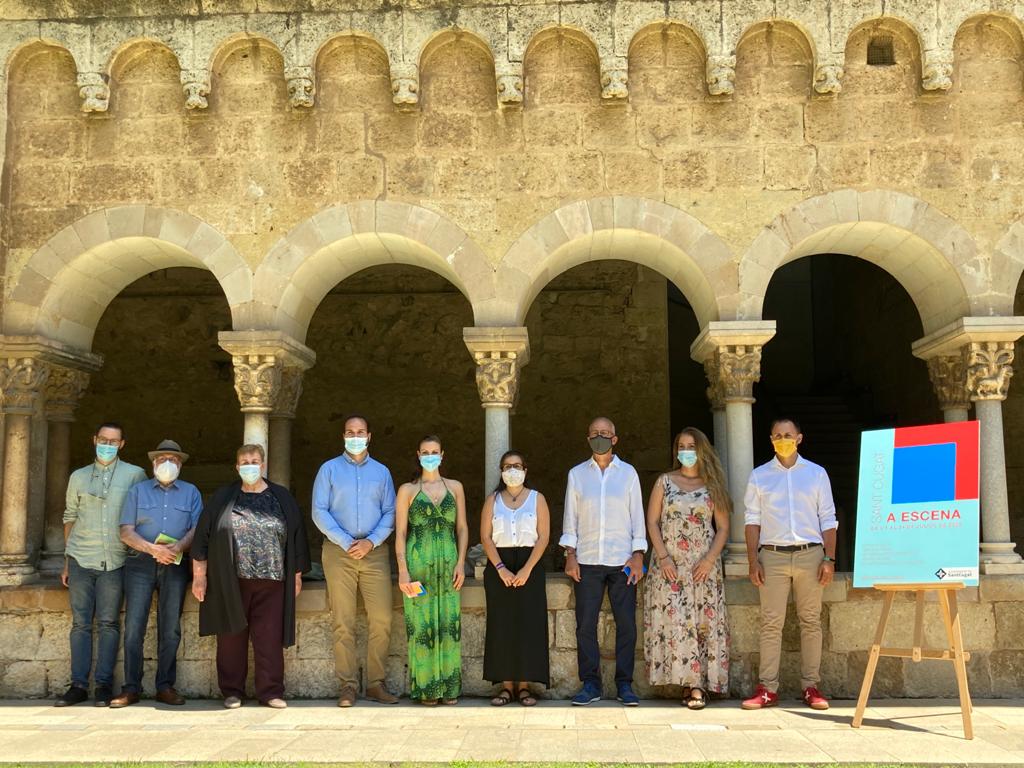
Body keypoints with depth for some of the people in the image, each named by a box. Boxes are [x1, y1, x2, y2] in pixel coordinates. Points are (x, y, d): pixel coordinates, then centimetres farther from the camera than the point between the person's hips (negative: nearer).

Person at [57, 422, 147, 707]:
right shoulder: (78, 477, 12)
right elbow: (70, 518, 16)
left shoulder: (135, 475, 4)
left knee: (108, 623, -1)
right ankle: (78, 685, 6)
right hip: (81, 559, 2)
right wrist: (66, 563, 13)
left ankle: (104, 685, 3)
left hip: (114, 561, -2)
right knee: (80, 623, 2)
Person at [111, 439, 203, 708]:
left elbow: (197, 529, 3)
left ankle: (165, 686, 7)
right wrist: (152, 548, -14)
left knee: (170, 628, 1)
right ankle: (131, 688, -2)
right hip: (140, 563, -1)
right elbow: (126, 532, 2)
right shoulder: (138, 491, 11)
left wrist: (179, 546, -17)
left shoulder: (191, 492, 13)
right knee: (134, 625, -7)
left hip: (176, 564, 1)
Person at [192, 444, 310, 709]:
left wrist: (297, 575, 6)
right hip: (230, 582, 0)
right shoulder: (223, 498, 7)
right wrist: (199, 575, 1)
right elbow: (203, 536, 6)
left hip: (271, 582, 0)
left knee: (269, 638, 0)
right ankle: (232, 692, 16)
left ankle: (271, 692, 7)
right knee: (232, 637, 5)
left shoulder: (281, 498, 8)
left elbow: (296, 537, 9)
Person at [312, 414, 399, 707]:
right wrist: (346, 541, -9)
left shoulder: (381, 472, 14)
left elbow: (390, 513, 8)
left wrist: (370, 542, -8)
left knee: (382, 619, -5)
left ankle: (376, 683, 5)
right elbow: (319, 512, 1)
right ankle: (348, 686, 4)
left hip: (374, 551, 2)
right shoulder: (329, 469, 8)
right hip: (338, 551, -1)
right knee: (343, 623, -3)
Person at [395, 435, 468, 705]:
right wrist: (403, 570, -8)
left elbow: (462, 528, 10)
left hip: (448, 563, 2)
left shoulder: (454, 487, 11)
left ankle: (449, 687, 9)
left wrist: (461, 563, -1)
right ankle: (425, 687, 8)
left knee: (449, 623, 1)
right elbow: (400, 533, 1)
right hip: (418, 563, -2)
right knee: (421, 624, -1)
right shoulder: (407, 490, 5)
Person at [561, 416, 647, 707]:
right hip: (587, 562, 1)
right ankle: (590, 684, 8)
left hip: (622, 561, 0)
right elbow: (570, 517, 8)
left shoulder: (628, 473, 7)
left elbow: (637, 515, 6)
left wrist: (638, 555, -2)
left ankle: (625, 684, 9)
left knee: (626, 624, -1)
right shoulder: (577, 474, 8)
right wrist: (570, 555, 0)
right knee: (585, 625, 0)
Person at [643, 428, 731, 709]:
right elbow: (652, 522, 3)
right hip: (669, 565, 0)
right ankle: (690, 683, -2)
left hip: (703, 566, 0)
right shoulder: (664, 482, 8)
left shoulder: (713, 485, 8)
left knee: (704, 622, -5)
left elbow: (723, 528, 5)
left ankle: (697, 685, -3)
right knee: (673, 621, -8)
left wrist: (710, 559, -9)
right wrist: (663, 558, -8)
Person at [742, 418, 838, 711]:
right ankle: (768, 688, 1)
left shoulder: (816, 473, 9)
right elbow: (752, 519, 6)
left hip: (810, 554, 0)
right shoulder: (759, 476, 9)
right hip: (773, 555, 0)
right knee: (771, 622, -2)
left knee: (811, 621, 3)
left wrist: (829, 559, -1)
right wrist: (753, 562, -2)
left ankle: (811, 686, 9)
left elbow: (828, 519, 8)